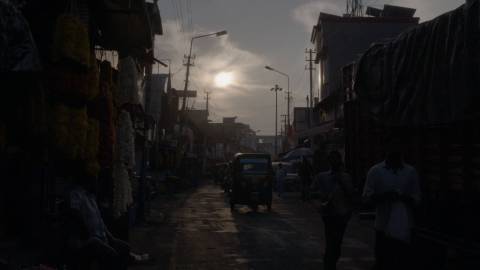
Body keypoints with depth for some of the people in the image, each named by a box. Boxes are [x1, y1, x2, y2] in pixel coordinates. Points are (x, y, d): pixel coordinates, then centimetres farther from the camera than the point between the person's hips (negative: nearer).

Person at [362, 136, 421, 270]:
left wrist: (402, 197, -15)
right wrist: (383, 196, -18)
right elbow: (366, 197, 0)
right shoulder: (375, 171, 3)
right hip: (384, 226, -1)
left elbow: (416, 199, 6)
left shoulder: (411, 172, 8)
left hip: (404, 228, 1)